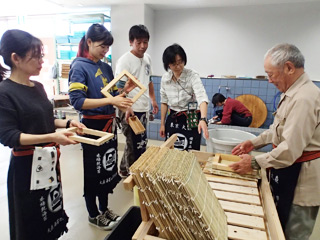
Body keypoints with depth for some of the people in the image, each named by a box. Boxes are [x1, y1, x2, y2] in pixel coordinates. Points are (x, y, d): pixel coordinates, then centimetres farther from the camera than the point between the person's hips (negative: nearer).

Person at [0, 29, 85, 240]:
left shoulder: (38, 86, 6)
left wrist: (67, 123, -1)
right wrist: (51, 137, -30)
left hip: (49, 160, 7)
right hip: (26, 165, -7)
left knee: (51, 215, 23)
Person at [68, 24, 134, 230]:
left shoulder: (106, 67, 9)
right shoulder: (79, 66, -11)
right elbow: (77, 101, -22)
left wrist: (125, 90, -6)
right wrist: (110, 101, -28)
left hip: (109, 124, 7)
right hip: (93, 126, -7)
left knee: (108, 167, 17)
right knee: (93, 171, 8)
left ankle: (104, 209, 36)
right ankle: (93, 215, 29)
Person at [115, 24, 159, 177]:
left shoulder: (147, 58, 11)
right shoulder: (125, 60, -13)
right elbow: (120, 87, -16)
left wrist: (153, 100, 22)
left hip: (143, 108, 8)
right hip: (131, 110, -8)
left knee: (132, 143, 20)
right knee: (138, 147, -2)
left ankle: (124, 170, 38)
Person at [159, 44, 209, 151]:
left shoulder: (192, 76, -15)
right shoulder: (165, 78, -1)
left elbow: (202, 97, -29)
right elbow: (164, 102, 8)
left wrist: (203, 119, -45)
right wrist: (162, 124, 9)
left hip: (191, 120, -4)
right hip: (172, 120, 4)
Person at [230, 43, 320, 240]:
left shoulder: (304, 98, -26)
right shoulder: (293, 92, 7)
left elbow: (290, 150, -29)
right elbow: (279, 129, 17)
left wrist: (255, 163, -19)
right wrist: (254, 142, 9)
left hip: (300, 177, -9)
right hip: (289, 169, 9)